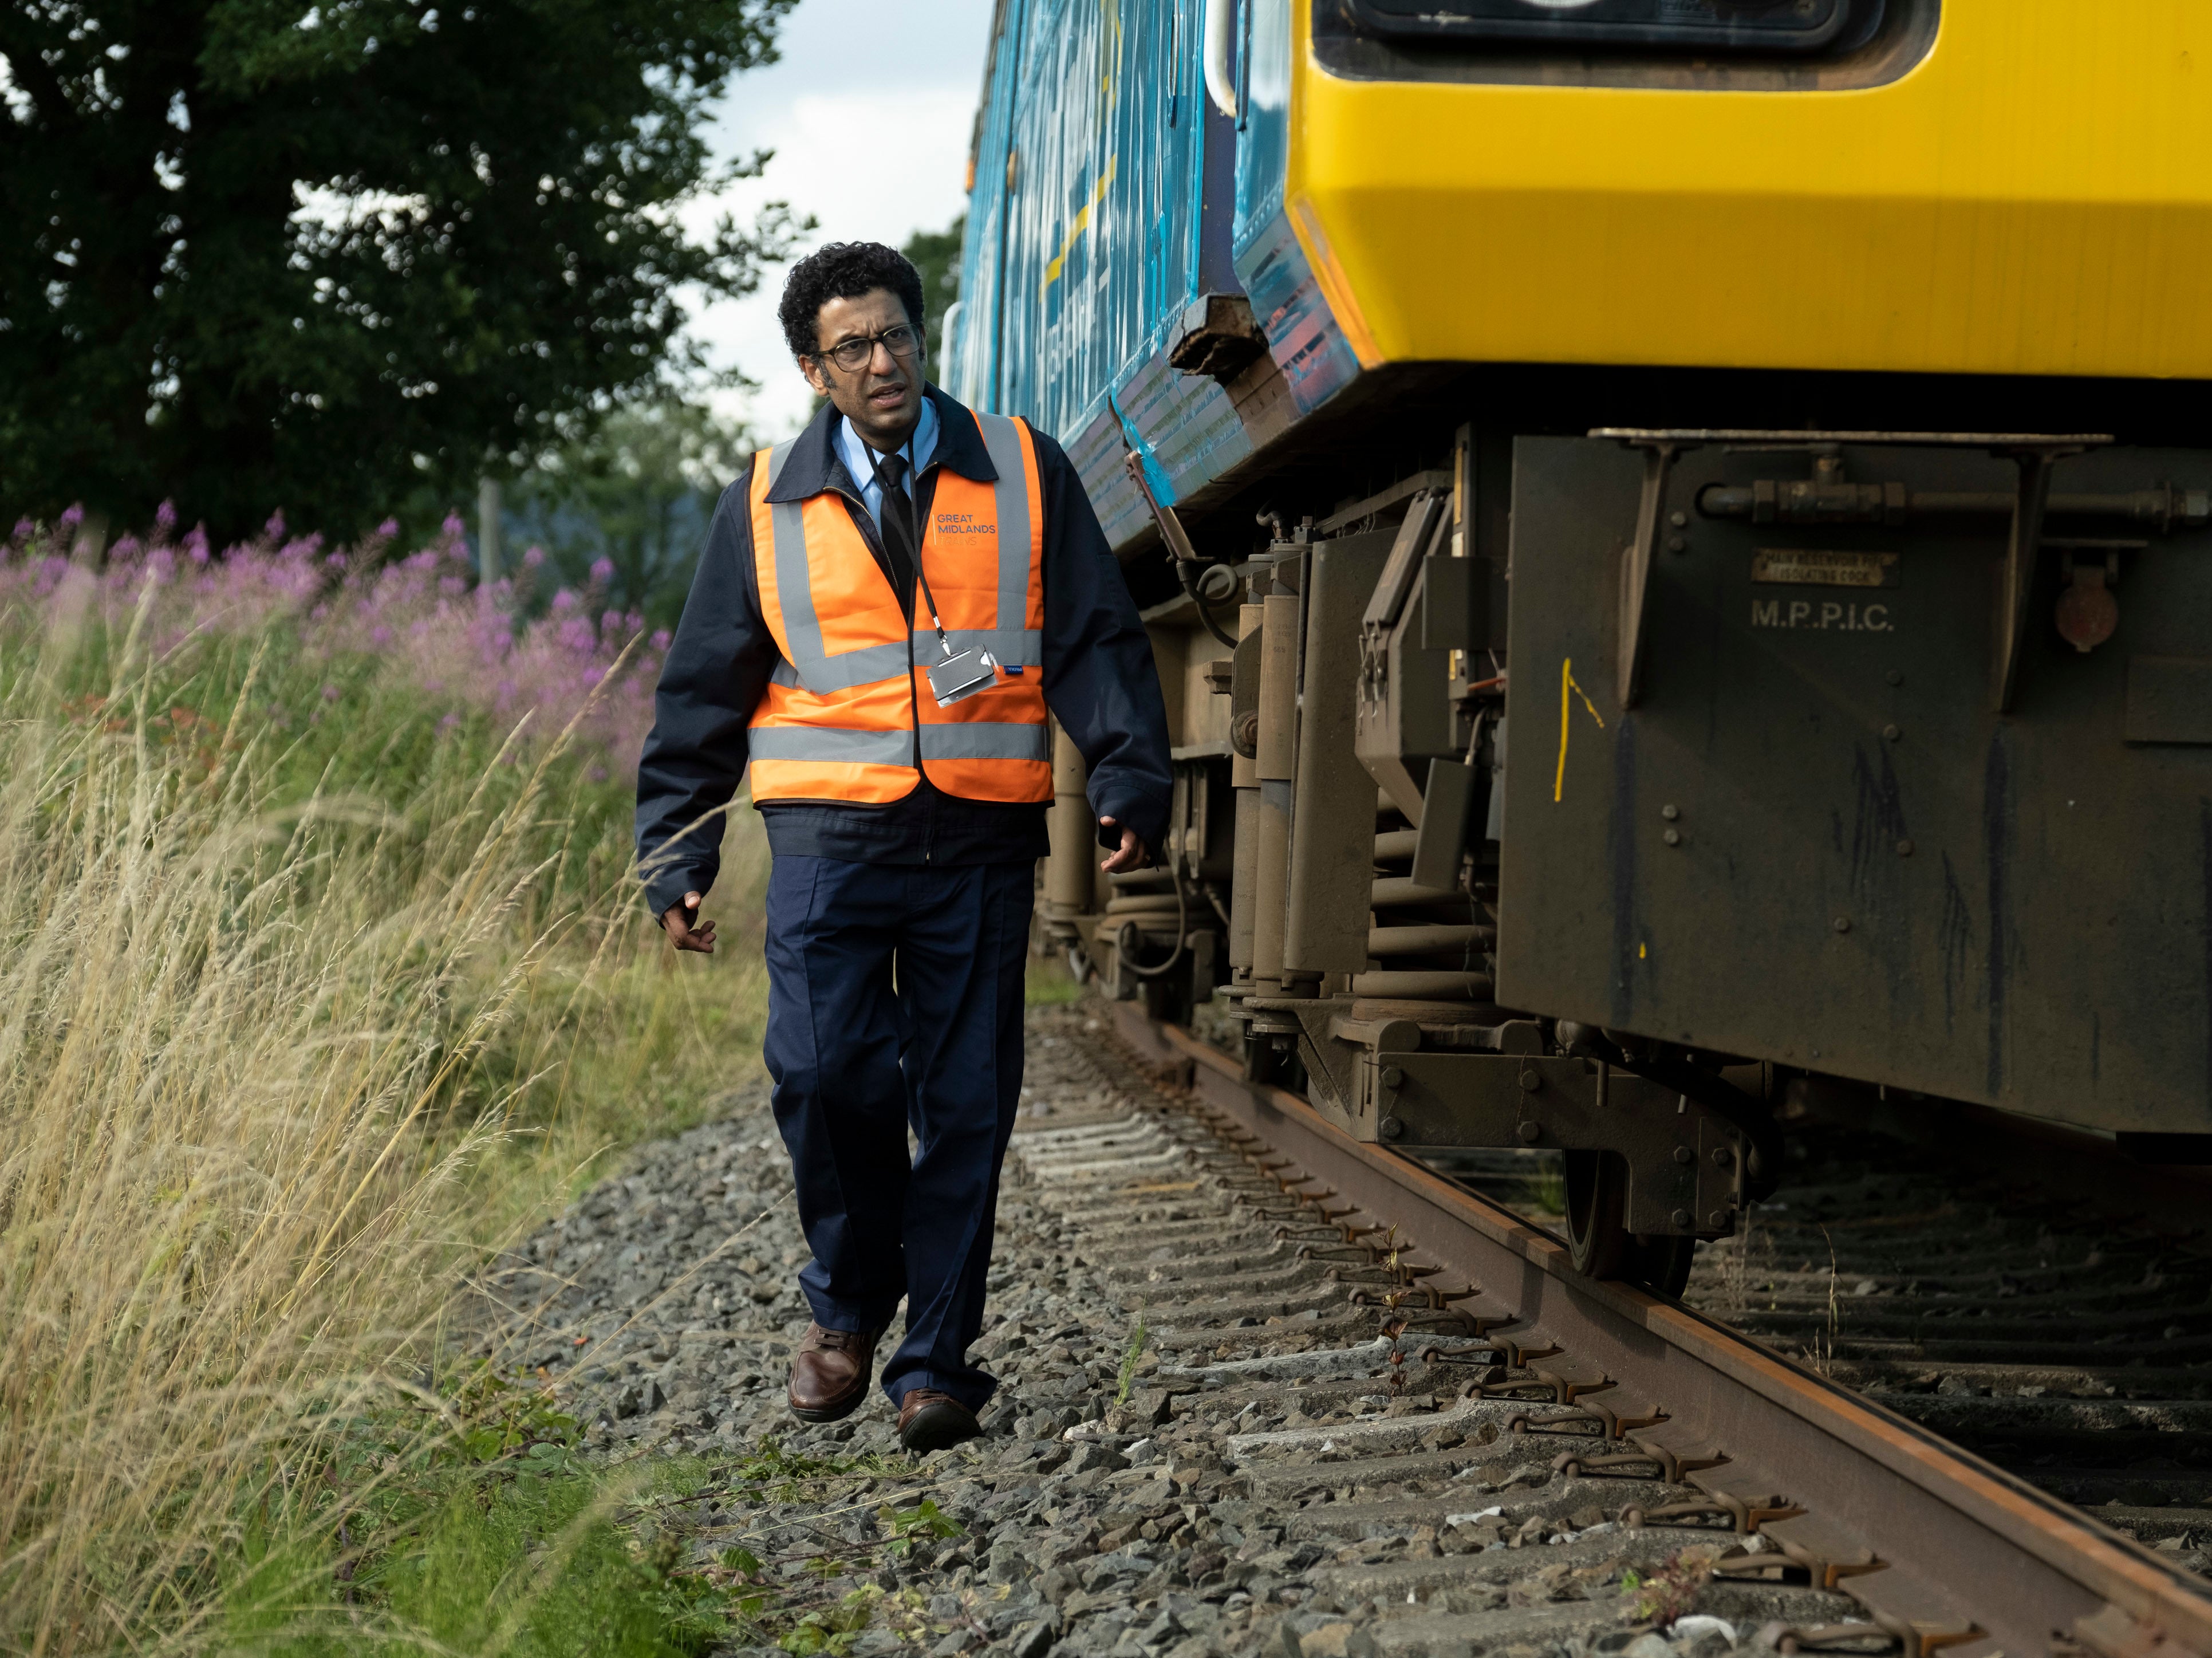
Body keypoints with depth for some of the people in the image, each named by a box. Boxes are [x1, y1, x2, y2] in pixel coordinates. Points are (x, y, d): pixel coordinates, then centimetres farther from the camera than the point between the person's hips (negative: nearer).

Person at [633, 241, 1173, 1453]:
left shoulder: (1022, 473, 9)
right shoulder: (768, 504, 10)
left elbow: (1094, 640, 9)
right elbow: (705, 689, 14)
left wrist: (1128, 778, -4)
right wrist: (676, 852, 10)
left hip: (980, 842, 0)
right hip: (829, 835, 0)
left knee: (965, 1103, 0)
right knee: (824, 1066, -16)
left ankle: (935, 1360, 10)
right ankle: (847, 1298, 8)